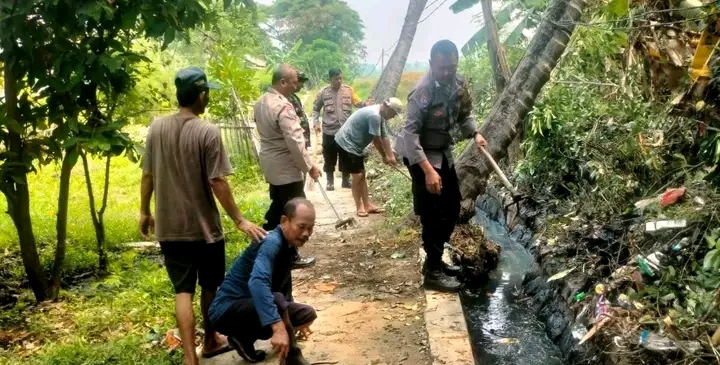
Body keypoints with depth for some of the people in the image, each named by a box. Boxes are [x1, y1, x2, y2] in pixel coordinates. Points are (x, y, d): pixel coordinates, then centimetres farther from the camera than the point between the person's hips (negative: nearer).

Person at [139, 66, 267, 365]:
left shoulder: (156, 127, 0)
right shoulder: (208, 132, -15)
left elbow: (148, 175, 6)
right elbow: (217, 183, -16)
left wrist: (145, 212, 18)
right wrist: (239, 220, -9)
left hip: (169, 227, 4)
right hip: (203, 226, -4)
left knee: (183, 291, 6)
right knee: (210, 287, 16)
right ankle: (210, 341, 33)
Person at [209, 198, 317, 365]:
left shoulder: (288, 244, 4)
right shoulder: (272, 243, -24)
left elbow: (283, 284, 21)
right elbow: (257, 282, -43)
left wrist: (293, 320, 32)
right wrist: (278, 328, -51)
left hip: (251, 308, 9)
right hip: (227, 310, -9)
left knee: (307, 314, 9)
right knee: (277, 300, -34)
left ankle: (244, 337, 10)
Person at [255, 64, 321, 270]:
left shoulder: (261, 102, 7)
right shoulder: (283, 107, -23)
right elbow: (295, 141, -26)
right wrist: (309, 166, -18)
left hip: (271, 163, 9)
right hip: (286, 167, -9)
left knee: (277, 206, 21)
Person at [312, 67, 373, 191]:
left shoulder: (348, 90, 0)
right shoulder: (323, 92, -2)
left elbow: (357, 103, -6)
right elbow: (315, 109, 7)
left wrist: (366, 104, -27)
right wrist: (316, 123, -4)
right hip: (329, 131, -1)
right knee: (329, 158, 8)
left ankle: (346, 180, 25)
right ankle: (330, 181, 22)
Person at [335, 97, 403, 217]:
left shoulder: (381, 116, 6)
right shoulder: (374, 115, -26)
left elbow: (384, 137, 9)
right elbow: (376, 140, -19)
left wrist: (391, 156, 5)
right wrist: (385, 156, -6)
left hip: (355, 145, 11)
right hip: (347, 144, -11)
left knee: (362, 174, 12)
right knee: (357, 175, -8)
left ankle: (367, 205, 18)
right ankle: (359, 207, 3)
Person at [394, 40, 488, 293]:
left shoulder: (459, 84, -4)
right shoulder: (423, 91, -25)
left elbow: (464, 114, 12)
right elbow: (409, 133, -28)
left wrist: (475, 134, -7)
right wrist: (428, 170, -33)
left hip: (444, 153, 8)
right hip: (421, 156, -8)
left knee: (452, 208, 15)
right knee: (433, 214, -5)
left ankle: (435, 260, 30)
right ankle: (433, 272, 8)